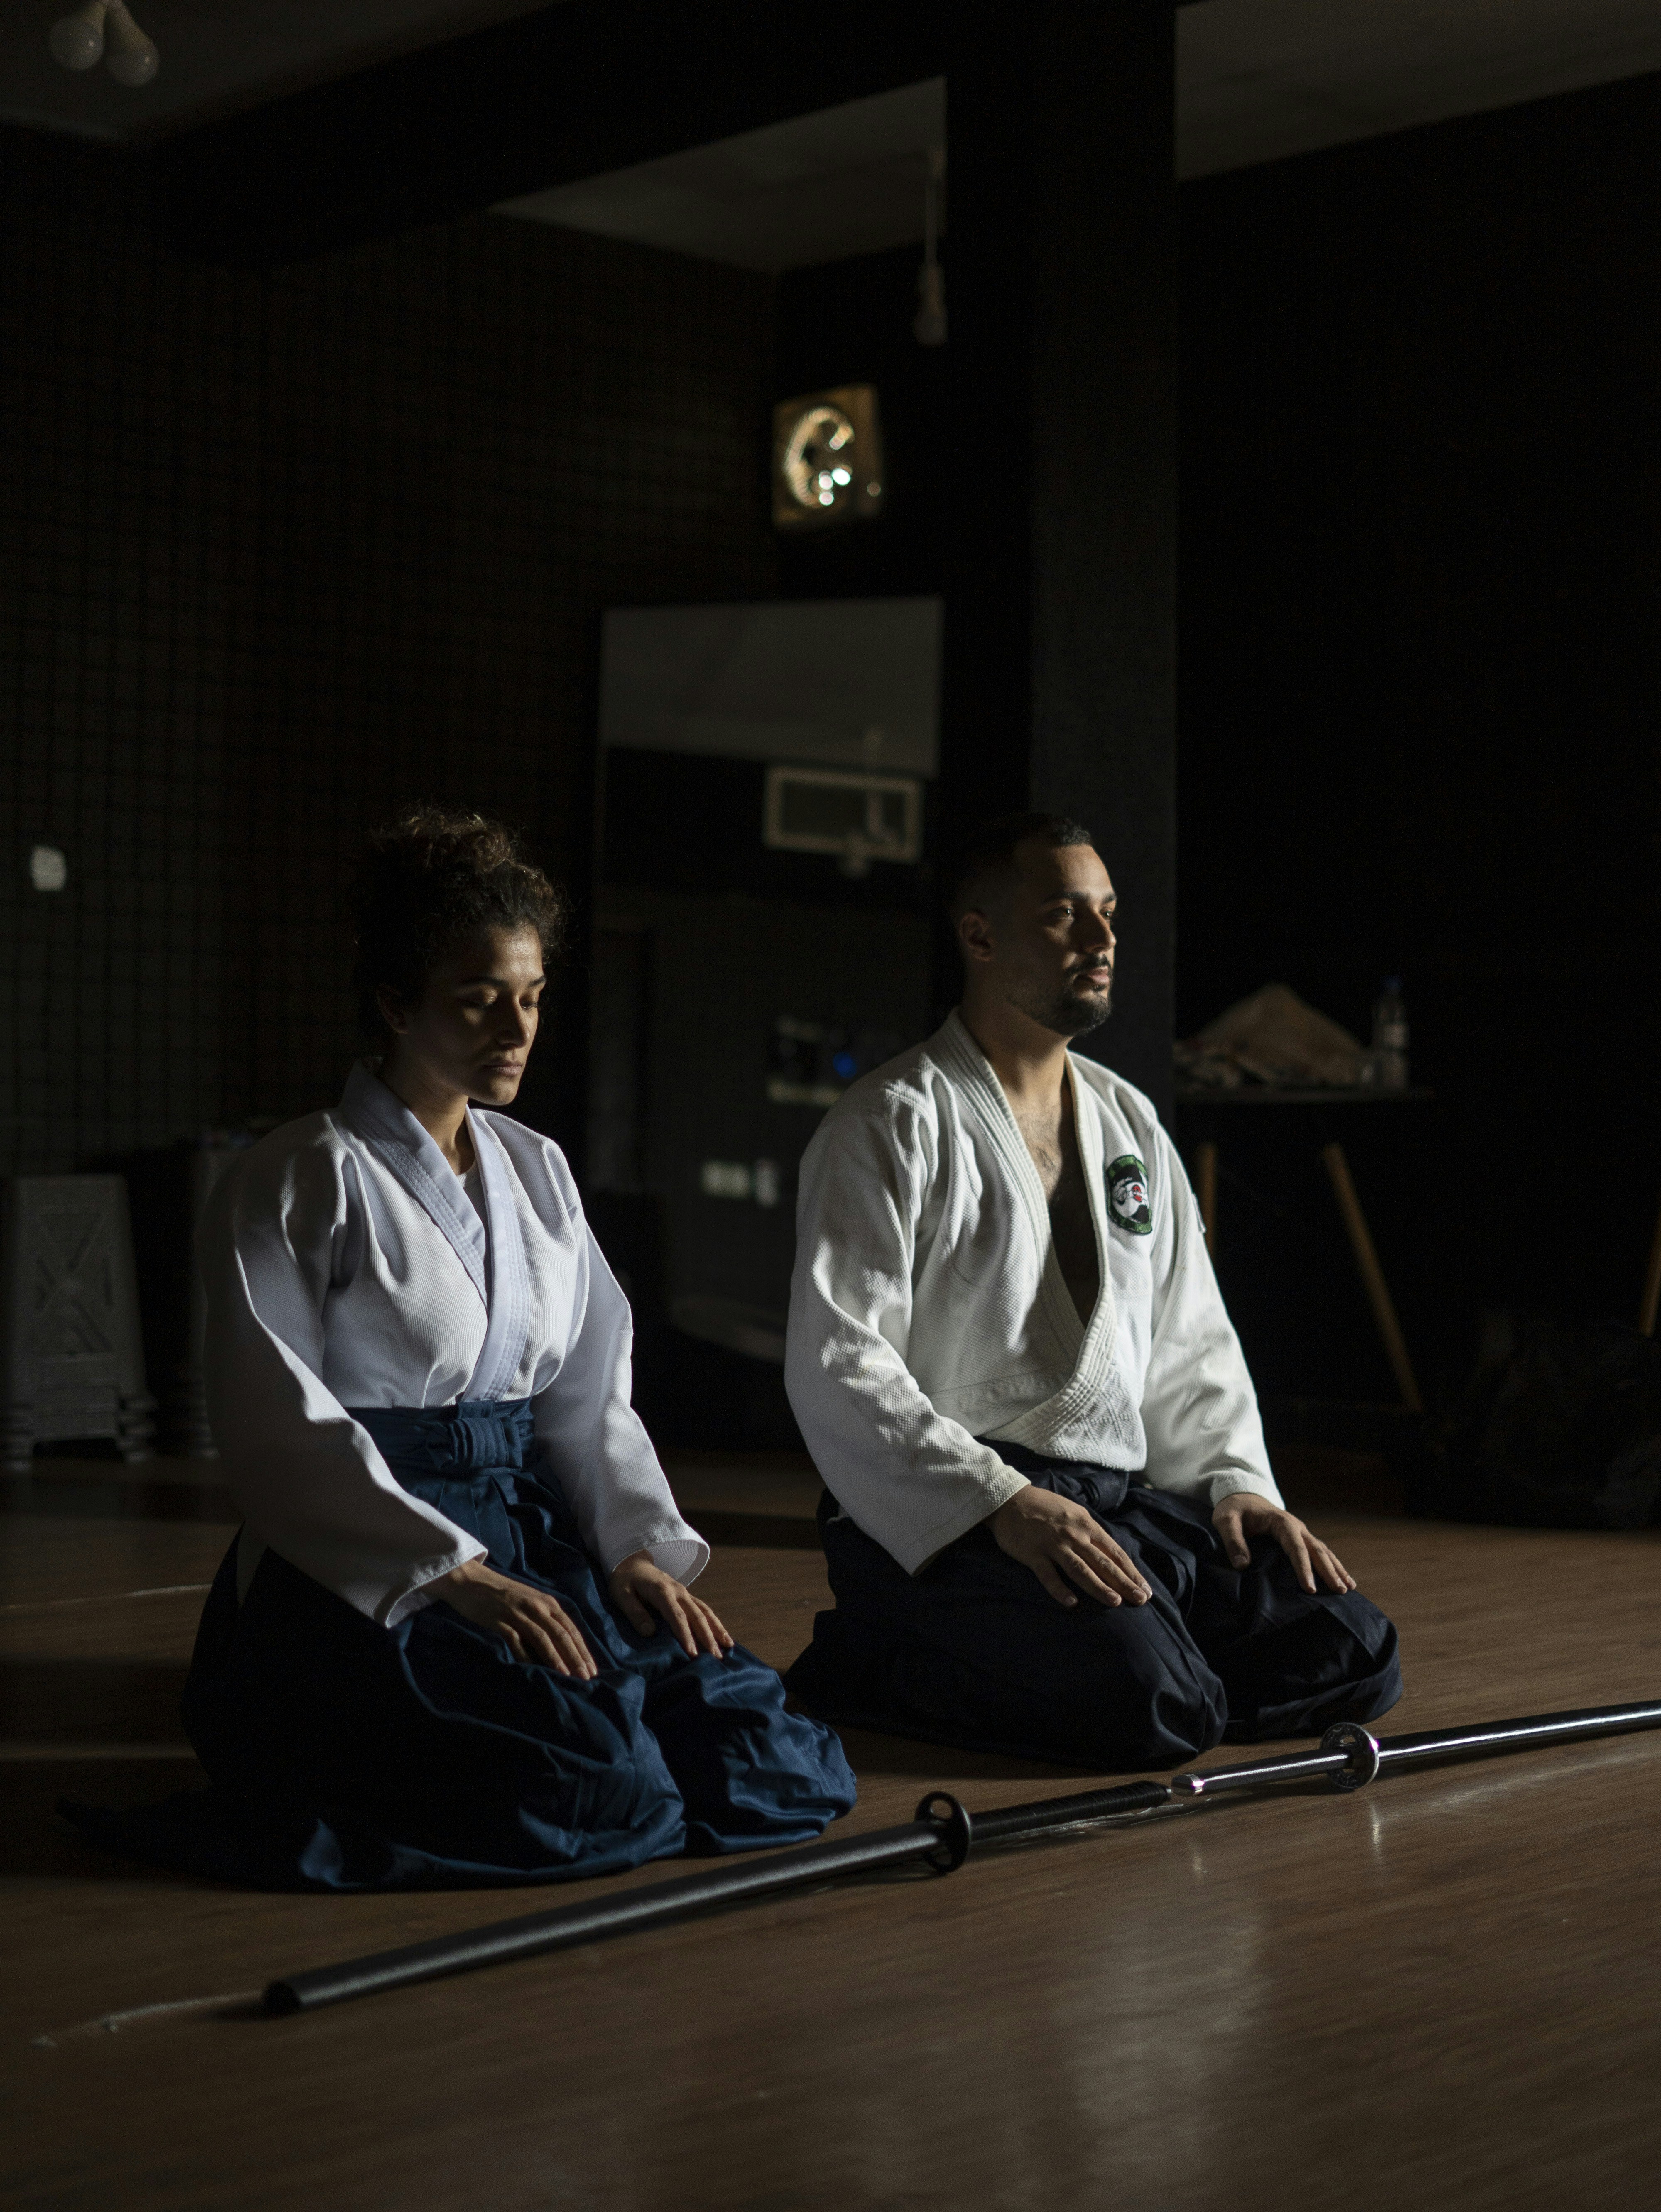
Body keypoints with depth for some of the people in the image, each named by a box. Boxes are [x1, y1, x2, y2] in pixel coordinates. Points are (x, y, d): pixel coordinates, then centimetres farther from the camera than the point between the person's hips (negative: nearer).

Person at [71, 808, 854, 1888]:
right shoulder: (298, 1183, -5)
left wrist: (639, 1547, -1)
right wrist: (456, 1575, -21)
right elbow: (283, 1427, -13)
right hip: (363, 1579, -7)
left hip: (533, 1540, 7)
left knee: (780, 1762, -10)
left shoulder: (538, 1170, 16)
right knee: (609, 1792, -27)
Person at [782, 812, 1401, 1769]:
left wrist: (1237, 1482, 4)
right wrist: (1003, 1505, -24)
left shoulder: (1130, 1123, 19)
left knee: (1355, 1653, -10)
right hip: (943, 1515, -7)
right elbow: (838, 1366, -14)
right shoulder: (893, 1124, -4)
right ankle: (872, 1670, -6)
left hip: (1122, 1500, 8)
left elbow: (1191, 1340, 22)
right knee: (1156, 1701, -30)